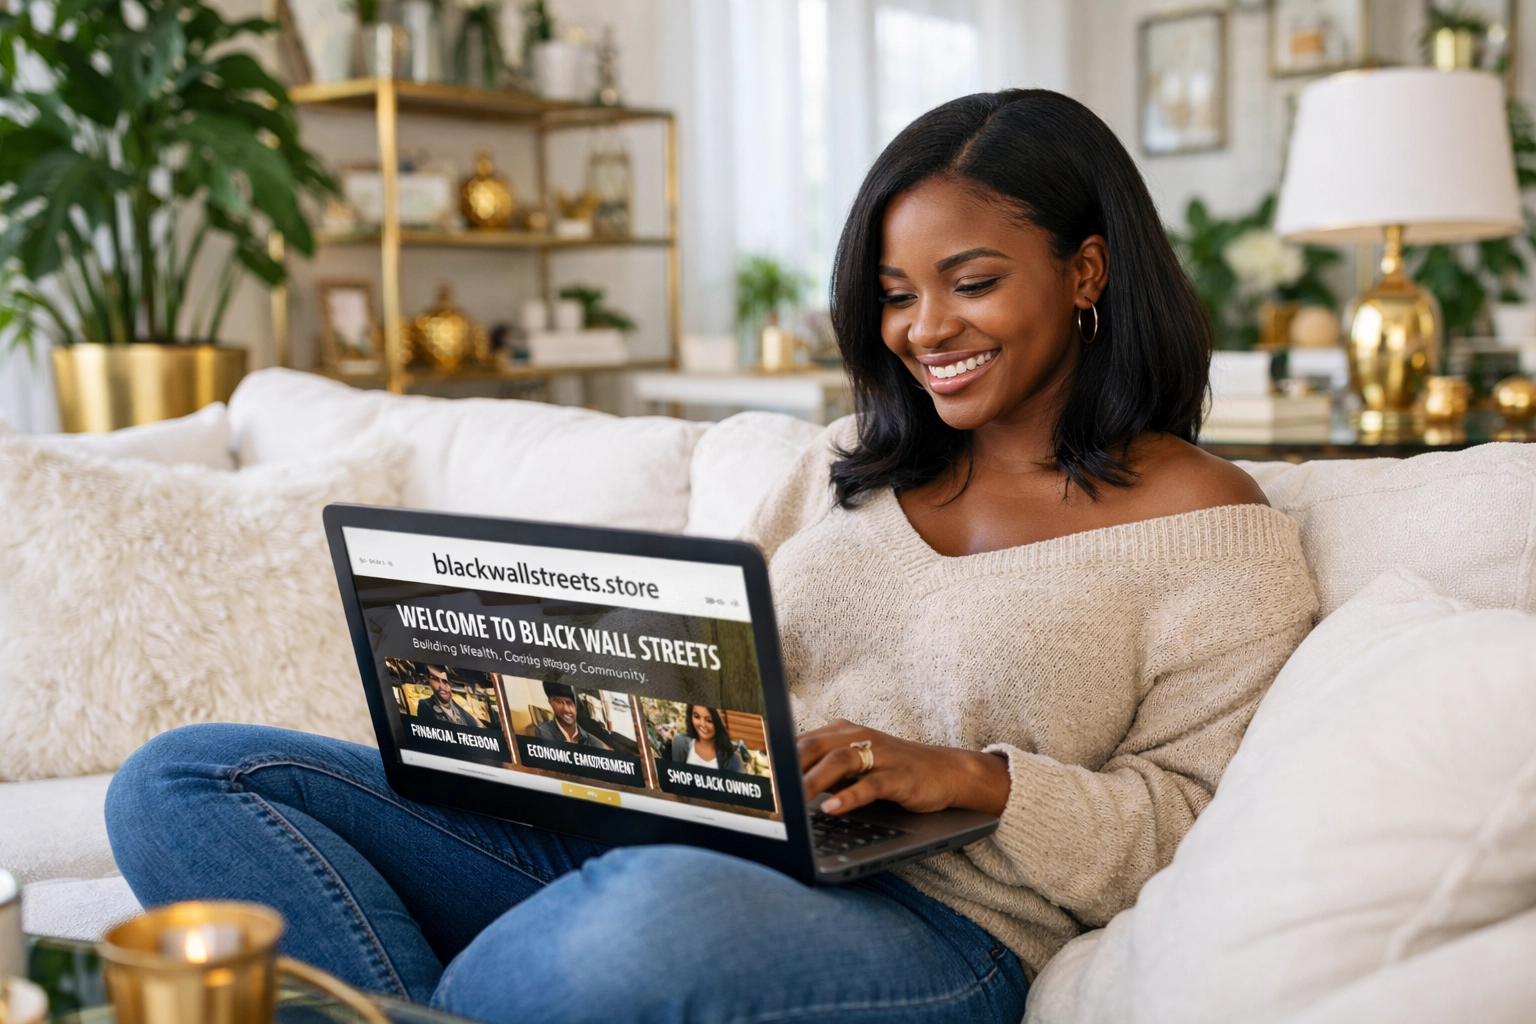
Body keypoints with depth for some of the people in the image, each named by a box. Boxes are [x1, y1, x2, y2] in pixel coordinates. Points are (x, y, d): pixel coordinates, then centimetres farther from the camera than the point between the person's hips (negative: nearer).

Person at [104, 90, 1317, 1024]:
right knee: (184, 784, -6)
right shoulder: (852, 464, 19)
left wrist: (972, 775, -17)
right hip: (667, 840, 6)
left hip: (929, 922, -5)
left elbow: (1196, 824, -3)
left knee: (667, 914, -44)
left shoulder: (1211, 526, 2)